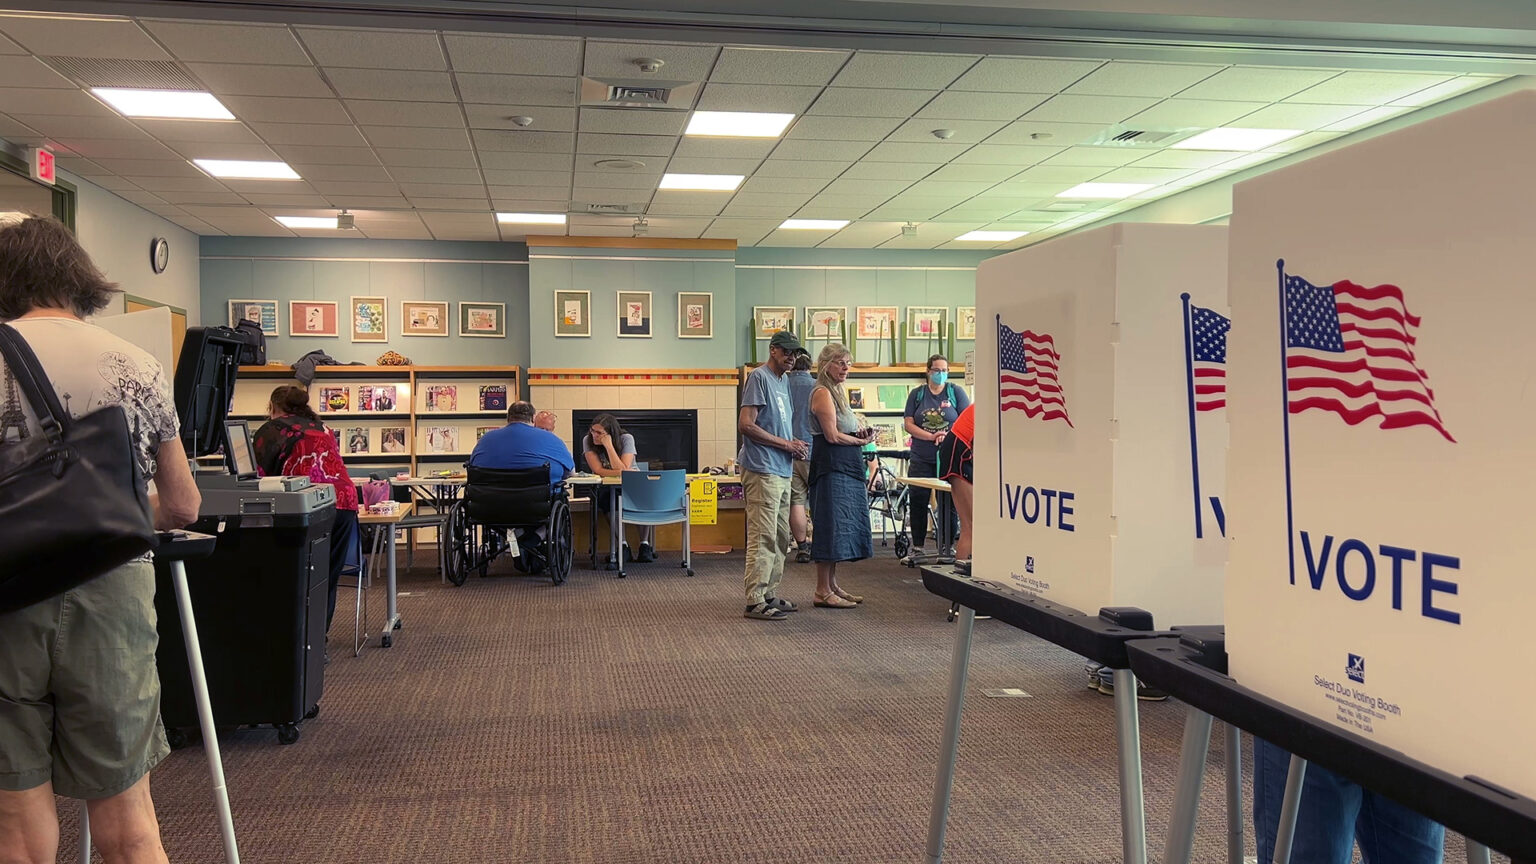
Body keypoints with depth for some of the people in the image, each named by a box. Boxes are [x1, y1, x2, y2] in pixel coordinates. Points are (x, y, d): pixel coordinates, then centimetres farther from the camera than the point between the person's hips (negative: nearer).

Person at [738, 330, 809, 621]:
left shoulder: (783, 381, 18)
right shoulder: (759, 377, -10)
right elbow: (746, 425, -17)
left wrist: (794, 444, 6)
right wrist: (785, 444, -13)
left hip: (782, 471, 10)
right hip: (762, 471, -10)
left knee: (780, 538, 14)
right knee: (763, 537, -9)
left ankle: (770, 595, 23)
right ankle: (755, 601, -5)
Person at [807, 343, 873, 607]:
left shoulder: (837, 392, 20)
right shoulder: (822, 392, -10)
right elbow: (833, 436, -16)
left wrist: (862, 432, 1)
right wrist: (860, 441, -3)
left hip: (847, 468, 10)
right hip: (831, 468, -10)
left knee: (843, 526, 11)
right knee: (832, 525, -9)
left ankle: (832, 585, 18)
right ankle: (823, 591, -4)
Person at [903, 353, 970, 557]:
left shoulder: (956, 392, 4)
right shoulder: (917, 394, 8)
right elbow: (908, 424, 1)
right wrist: (932, 437, -13)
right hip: (921, 458, 1)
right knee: (917, 501, 2)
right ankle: (917, 546, 12)